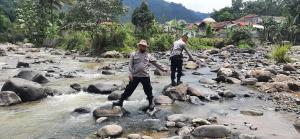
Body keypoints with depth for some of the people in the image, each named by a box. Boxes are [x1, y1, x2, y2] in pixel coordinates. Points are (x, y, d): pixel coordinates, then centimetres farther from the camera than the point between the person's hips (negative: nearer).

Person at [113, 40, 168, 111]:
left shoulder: (148, 56, 9)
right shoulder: (134, 54, 5)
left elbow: (156, 63, 11)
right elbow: (130, 65, 1)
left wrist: (163, 68, 7)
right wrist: (130, 74, -9)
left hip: (145, 76, 1)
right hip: (135, 76, -1)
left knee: (148, 91, 8)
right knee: (129, 89, 4)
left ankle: (151, 103, 26)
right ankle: (120, 101, 14)